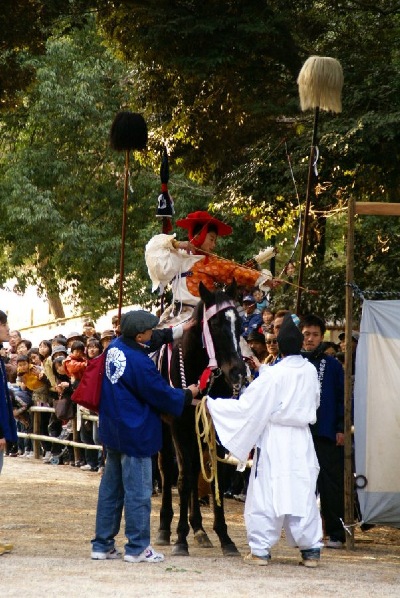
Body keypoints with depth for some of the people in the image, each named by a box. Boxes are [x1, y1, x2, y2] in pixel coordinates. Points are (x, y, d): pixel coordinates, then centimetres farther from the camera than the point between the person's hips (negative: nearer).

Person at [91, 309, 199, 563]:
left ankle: (103, 545, 20)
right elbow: (161, 394, -13)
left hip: (113, 431, 9)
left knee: (111, 488, 14)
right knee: (138, 491, -1)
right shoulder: (139, 362, -23)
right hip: (135, 435, -9)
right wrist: (187, 395, 4)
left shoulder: (115, 347, 1)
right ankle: (137, 547, 4)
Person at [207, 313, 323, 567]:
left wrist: (213, 404, -3)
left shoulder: (273, 374, -13)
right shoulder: (311, 371, 1)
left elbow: (246, 406, -12)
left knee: (266, 493, 2)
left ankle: (260, 550, 4)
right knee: (304, 493, 9)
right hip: (302, 440, 4)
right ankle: (311, 549, 9)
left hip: (274, 440, -4)